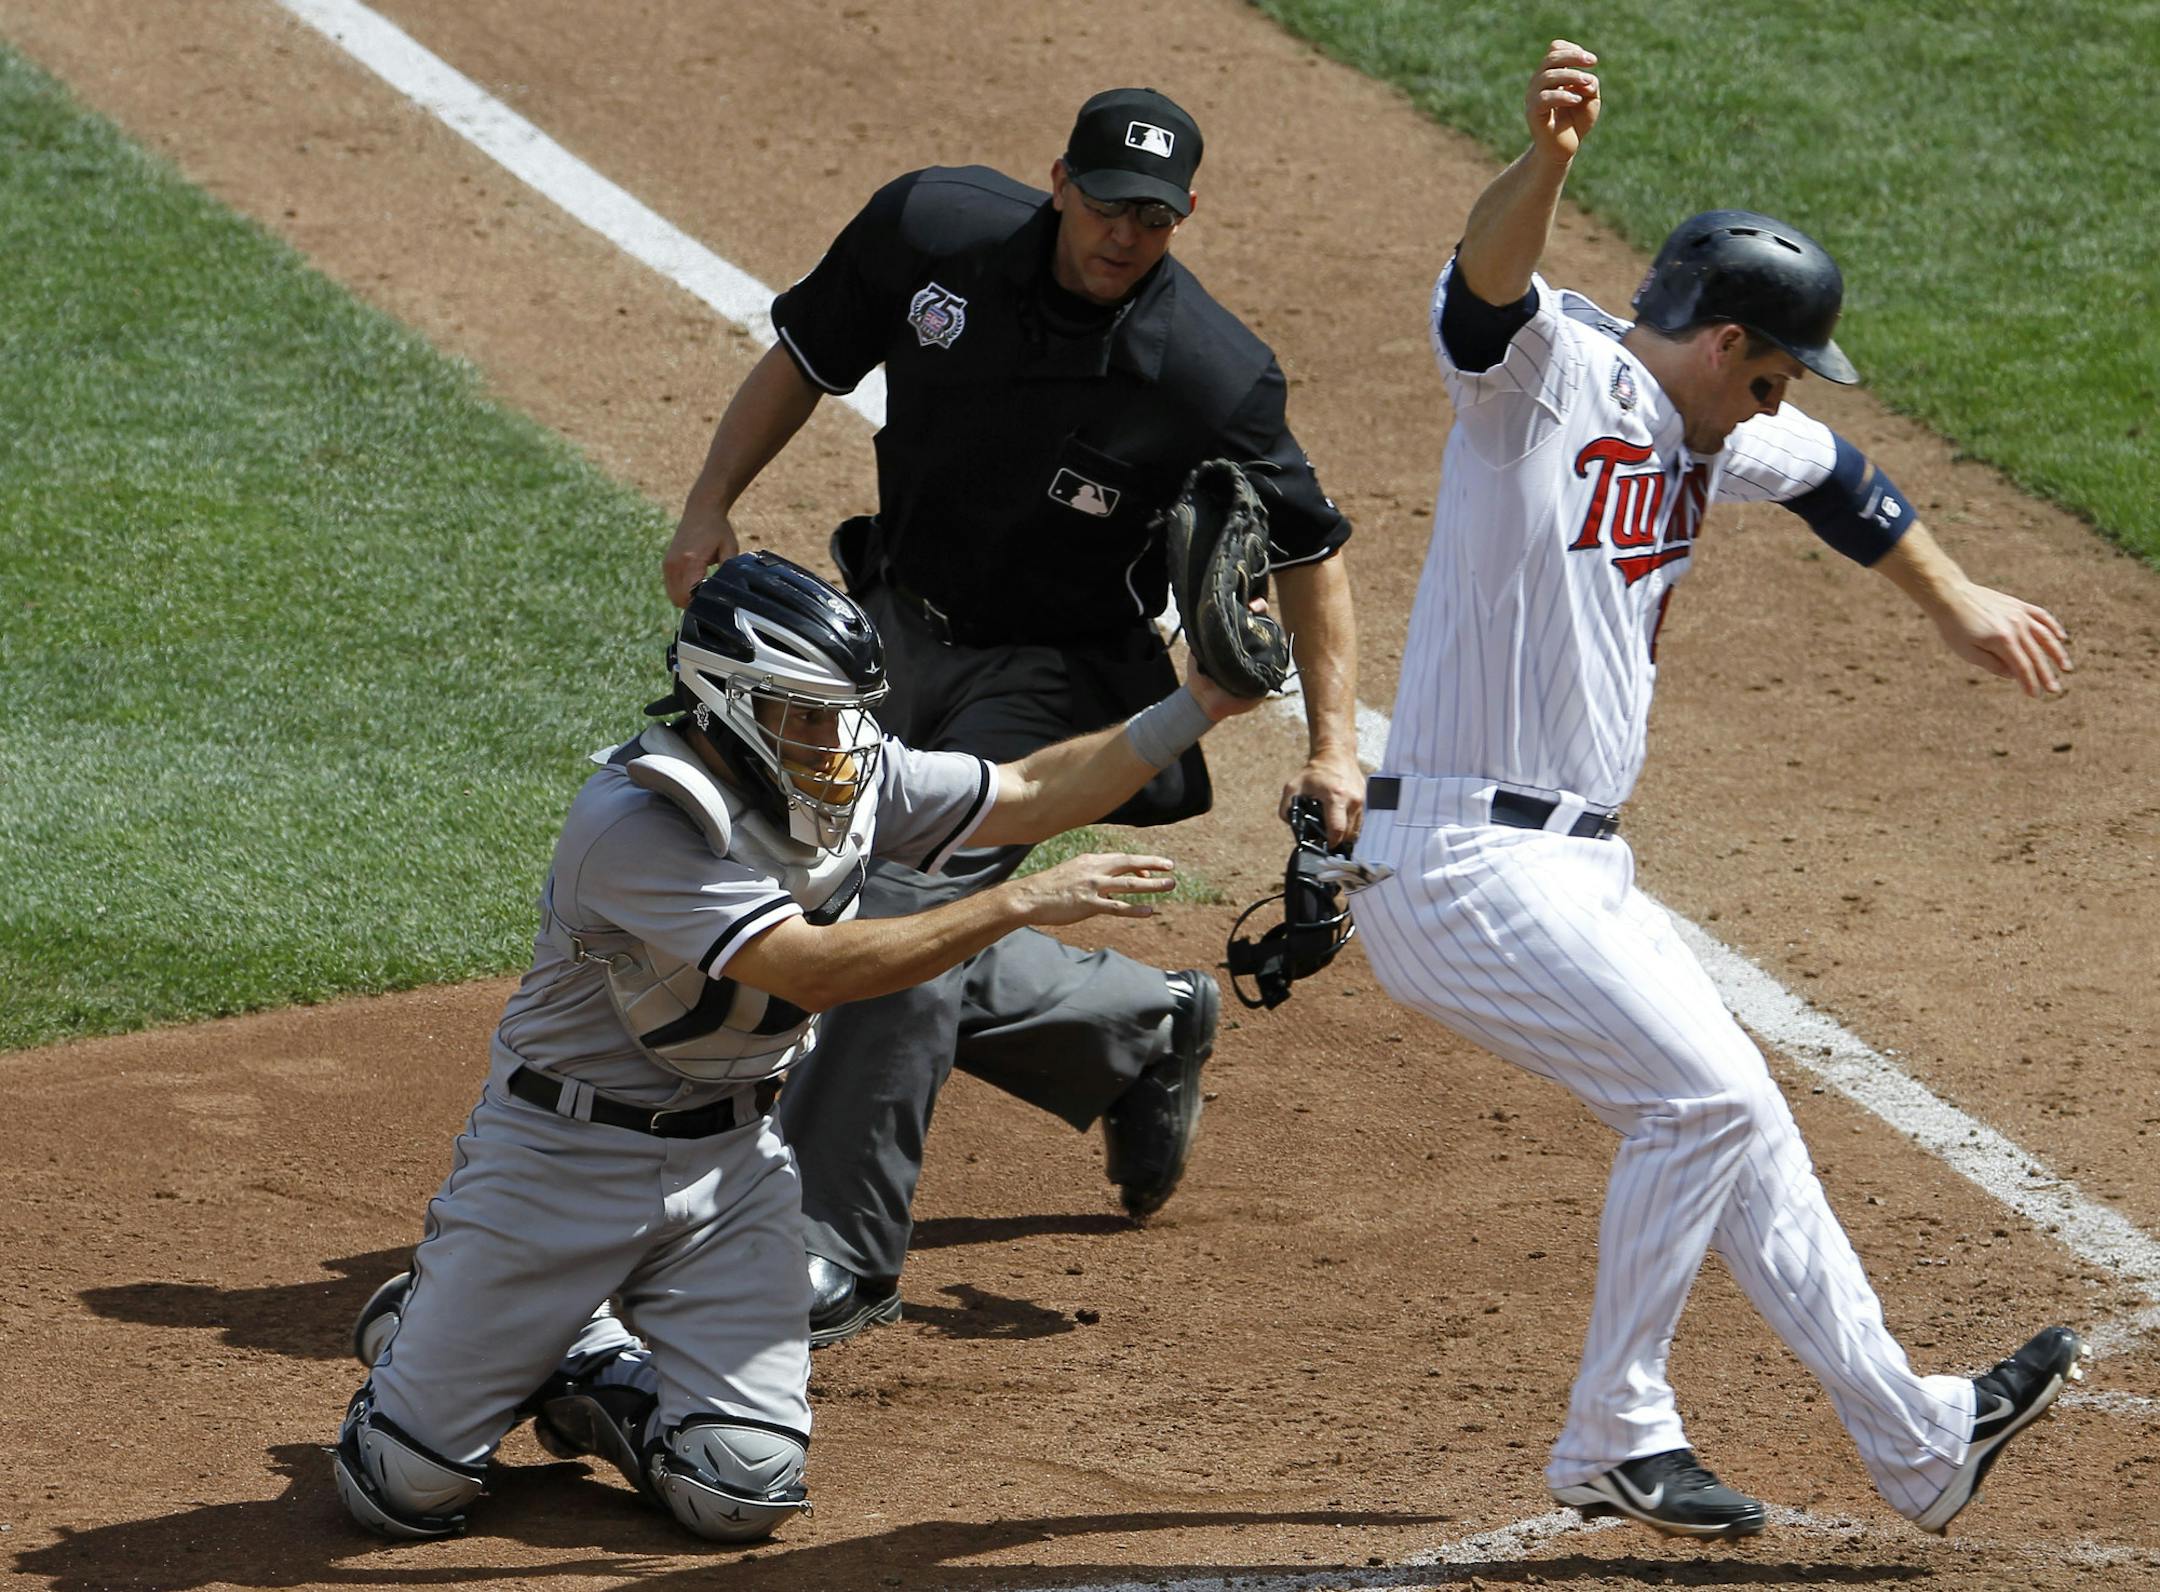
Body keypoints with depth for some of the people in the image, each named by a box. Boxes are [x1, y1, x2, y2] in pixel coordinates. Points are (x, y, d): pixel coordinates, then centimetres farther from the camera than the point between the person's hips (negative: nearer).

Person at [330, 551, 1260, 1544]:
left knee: (744, 1495, -8)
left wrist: (1197, 707, -9)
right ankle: (419, 1334, 31)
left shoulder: (854, 780, -4)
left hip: (733, 1162, 6)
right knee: (406, 1489, -4)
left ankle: (590, 1372, 22)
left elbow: (1033, 794, 4)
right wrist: (1025, 904, -33)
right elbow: (812, 970, -33)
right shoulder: (633, 824, -28)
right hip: (567, 1155, -6)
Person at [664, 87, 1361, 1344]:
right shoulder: (931, 229, -15)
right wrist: (711, 508, -7)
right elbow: (807, 359, 3)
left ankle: (841, 1261, -11)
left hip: (1050, 674, -6)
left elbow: (1307, 548, -11)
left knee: (902, 917, -20)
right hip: (900, 626, 6)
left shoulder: (1210, 376, -24)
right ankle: (1146, 1028, 35)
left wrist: (1334, 747, -17)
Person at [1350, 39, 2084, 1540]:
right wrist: (1548, 160, -58)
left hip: (1579, 874, 10)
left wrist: (1956, 600, 43)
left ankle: (1919, 1441, 24)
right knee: (1706, 1089, -13)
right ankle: (1615, 1438, -2)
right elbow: (1488, 279, -37)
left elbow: (1835, 479, 34)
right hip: (1460, 861, -10)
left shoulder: (1718, 435, 12)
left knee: (1725, 1112, 15)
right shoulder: (1552, 368, -14)